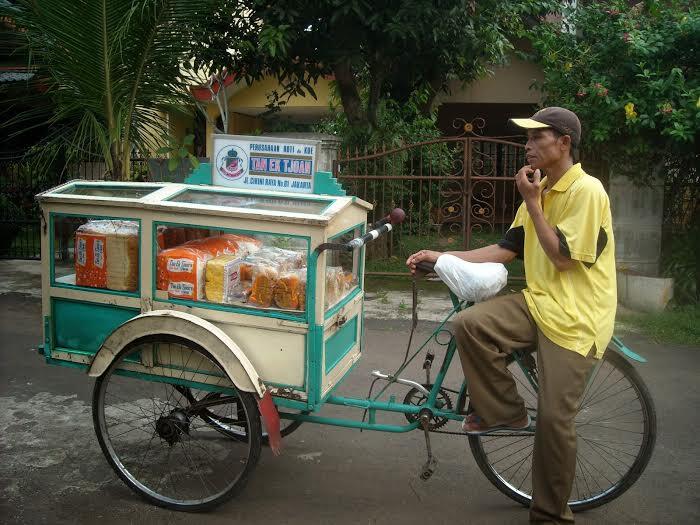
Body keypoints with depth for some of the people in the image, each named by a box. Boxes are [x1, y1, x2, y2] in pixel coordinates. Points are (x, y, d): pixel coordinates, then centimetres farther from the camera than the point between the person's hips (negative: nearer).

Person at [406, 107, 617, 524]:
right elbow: (508, 248, 11)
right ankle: (505, 411, 1)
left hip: (573, 317, -7)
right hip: (538, 302, 7)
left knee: (554, 419, -8)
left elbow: (563, 256, -18)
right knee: (470, 324, -20)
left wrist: (532, 203, -15)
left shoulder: (586, 190, -13)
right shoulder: (541, 191, 12)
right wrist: (441, 257, 7)